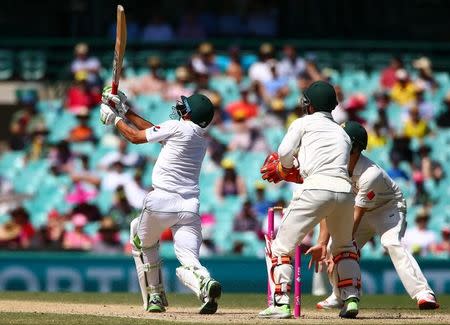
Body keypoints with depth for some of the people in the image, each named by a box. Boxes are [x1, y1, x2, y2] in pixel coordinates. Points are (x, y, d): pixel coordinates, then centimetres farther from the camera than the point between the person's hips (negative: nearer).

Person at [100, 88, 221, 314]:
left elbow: (135, 136, 6)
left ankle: (155, 297, 22)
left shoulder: (177, 127, -4)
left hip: (162, 201, -5)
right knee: (188, 263, -4)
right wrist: (126, 111, 32)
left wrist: (115, 118, 23)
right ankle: (205, 283, -38)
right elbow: (155, 131, 27)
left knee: (142, 243, 24)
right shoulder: (202, 137, 18)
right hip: (191, 206, 5)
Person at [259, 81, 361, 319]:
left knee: (281, 245, 2)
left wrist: (280, 170, 25)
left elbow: (284, 156, 2)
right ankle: (351, 298, 16)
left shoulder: (304, 123, 14)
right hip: (345, 190, 5)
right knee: (344, 247, 28)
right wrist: (288, 174, 32)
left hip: (315, 189, -5)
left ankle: (281, 303, -9)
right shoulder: (343, 134, 29)